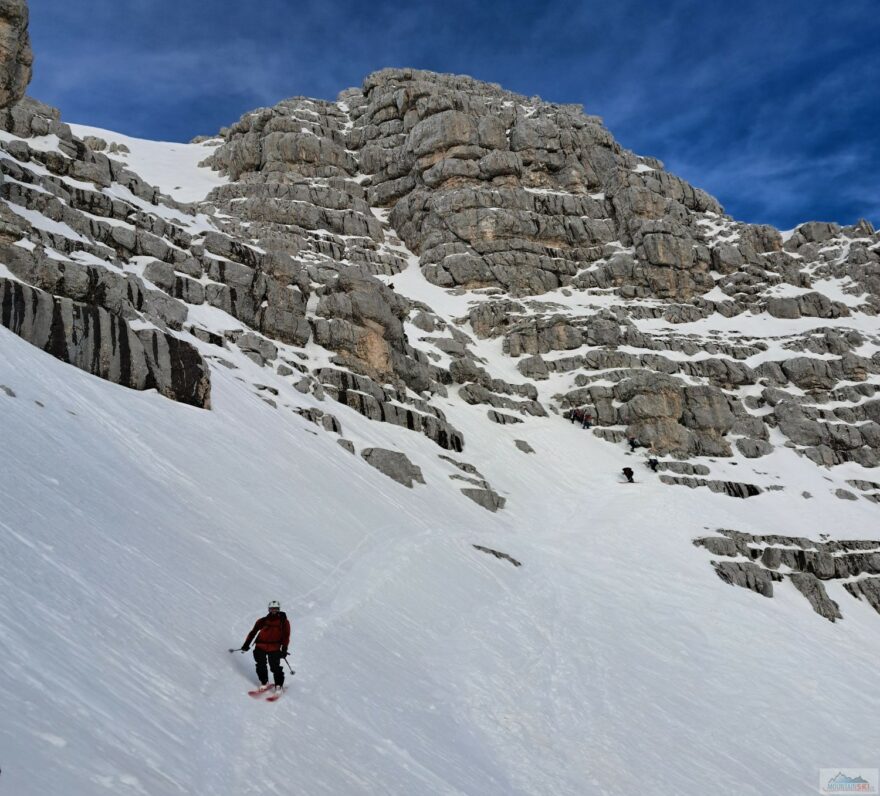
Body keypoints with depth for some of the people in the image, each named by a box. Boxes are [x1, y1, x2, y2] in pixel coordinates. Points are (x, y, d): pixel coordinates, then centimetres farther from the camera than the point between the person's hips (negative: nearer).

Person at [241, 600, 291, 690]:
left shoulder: (283, 621, 5)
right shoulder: (263, 620, 6)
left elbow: (286, 636, 4)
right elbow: (253, 631, 9)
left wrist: (284, 649, -5)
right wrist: (247, 644, 3)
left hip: (274, 649, -2)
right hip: (260, 647, 2)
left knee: (275, 667, -8)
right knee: (261, 666, 5)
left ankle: (278, 685, 5)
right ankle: (263, 682, 24)